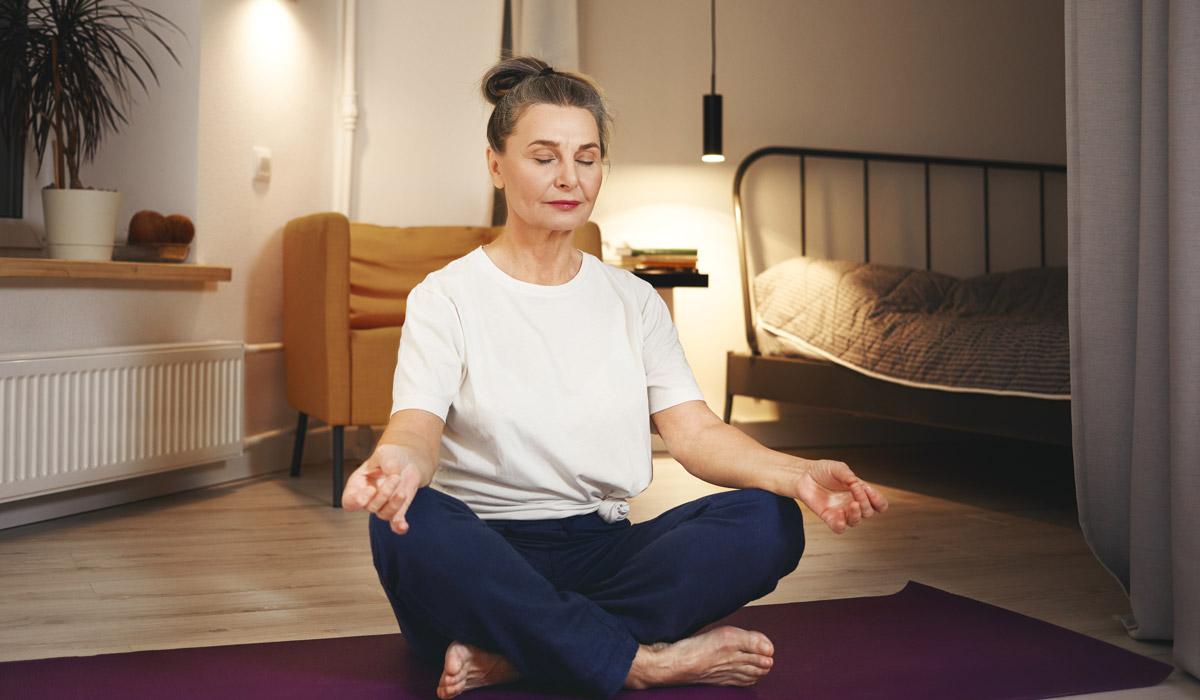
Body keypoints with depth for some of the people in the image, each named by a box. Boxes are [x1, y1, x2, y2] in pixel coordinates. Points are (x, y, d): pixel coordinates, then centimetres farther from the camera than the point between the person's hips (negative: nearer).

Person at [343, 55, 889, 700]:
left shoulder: (635, 301, 12)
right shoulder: (445, 297, 2)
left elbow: (693, 430, 1)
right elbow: (417, 425, -13)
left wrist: (796, 474, -20)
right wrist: (399, 462, -40)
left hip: (602, 551, 3)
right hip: (483, 560, -3)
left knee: (769, 520, -21)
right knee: (407, 524, -36)